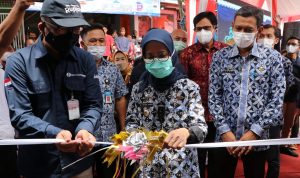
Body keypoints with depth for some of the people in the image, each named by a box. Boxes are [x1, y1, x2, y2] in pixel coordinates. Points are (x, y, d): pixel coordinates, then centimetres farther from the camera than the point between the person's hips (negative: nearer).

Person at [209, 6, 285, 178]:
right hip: (225, 136, 1)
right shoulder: (220, 56, 0)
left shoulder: (273, 57, -2)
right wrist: (225, 130, -10)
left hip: (257, 138, 0)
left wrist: (254, 132, -12)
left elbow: (277, 100, -5)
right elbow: (214, 97, -1)